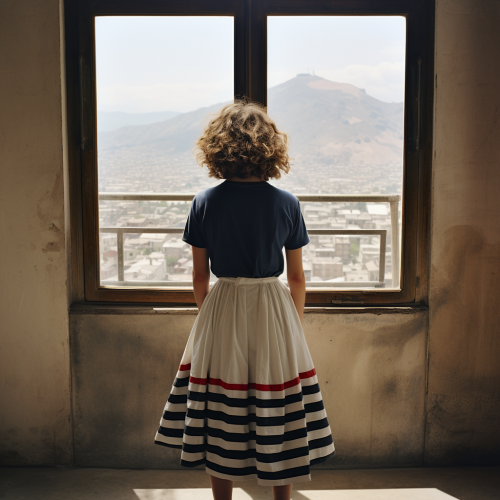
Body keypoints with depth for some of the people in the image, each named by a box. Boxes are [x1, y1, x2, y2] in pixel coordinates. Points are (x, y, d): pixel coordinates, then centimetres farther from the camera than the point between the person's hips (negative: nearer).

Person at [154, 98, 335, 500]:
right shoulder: (287, 204, -7)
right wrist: (295, 324, 15)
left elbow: (200, 277, -1)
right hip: (274, 315, 0)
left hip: (221, 315, 1)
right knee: (278, 420, 12)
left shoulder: (204, 203, -7)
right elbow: (297, 278, -1)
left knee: (220, 424, 12)